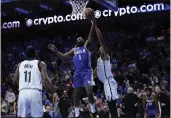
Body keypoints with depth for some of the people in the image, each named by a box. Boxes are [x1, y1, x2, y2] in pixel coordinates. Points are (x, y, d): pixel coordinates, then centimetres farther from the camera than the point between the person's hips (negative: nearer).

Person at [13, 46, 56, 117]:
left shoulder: (20, 64, 16)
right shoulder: (40, 64, 6)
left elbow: (15, 81, 14)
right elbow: (45, 79, -7)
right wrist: (55, 91, 2)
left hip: (23, 93, 3)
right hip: (35, 93, -3)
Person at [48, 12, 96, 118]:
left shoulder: (86, 46, 9)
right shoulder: (74, 50, 19)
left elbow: (91, 36, -5)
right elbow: (63, 57, 15)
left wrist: (93, 24, -17)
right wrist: (55, 50, 1)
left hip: (87, 72, -5)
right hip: (78, 73, 5)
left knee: (89, 92, -18)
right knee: (76, 94, 3)